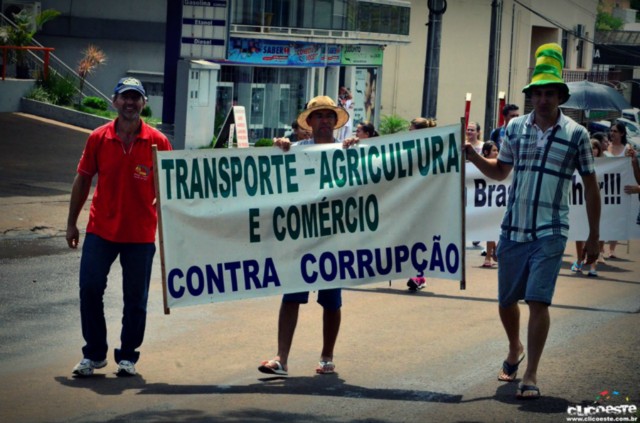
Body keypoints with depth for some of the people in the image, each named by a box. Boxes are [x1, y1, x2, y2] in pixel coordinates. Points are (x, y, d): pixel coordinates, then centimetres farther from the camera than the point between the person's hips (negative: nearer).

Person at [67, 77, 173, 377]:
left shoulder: (157, 142, -4)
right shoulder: (98, 138, 0)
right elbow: (82, 180, 8)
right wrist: (72, 223, 9)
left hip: (141, 234, -1)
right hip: (101, 229, 1)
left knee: (136, 298, 5)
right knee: (89, 288, -3)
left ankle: (127, 356, 19)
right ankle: (94, 353, 11)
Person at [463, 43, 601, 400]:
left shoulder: (575, 134, -2)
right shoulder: (516, 128, 7)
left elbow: (591, 185, 4)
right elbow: (500, 171, 19)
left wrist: (594, 235, 4)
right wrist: (474, 156, -1)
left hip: (550, 233, -4)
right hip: (513, 229, 4)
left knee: (538, 301, -12)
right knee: (506, 301, 13)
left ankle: (531, 375, -4)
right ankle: (515, 349, 42)